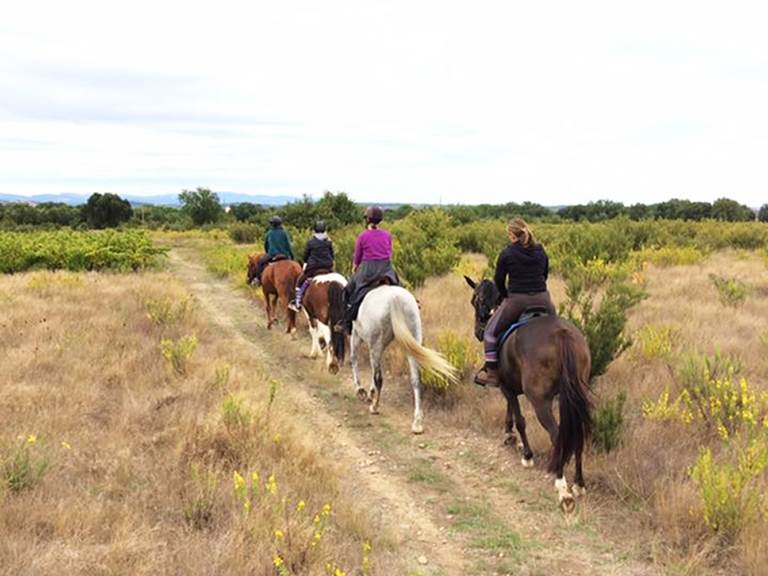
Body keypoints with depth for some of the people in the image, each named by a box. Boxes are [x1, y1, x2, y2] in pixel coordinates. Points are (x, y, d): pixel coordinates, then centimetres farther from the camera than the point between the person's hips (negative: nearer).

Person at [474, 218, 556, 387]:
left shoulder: (507, 253, -3)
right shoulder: (541, 252, 9)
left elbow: (499, 281, 2)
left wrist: (505, 296, 19)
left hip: (517, 300, -4)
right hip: (542, 299, 4)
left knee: (491, 330, 13)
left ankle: (492, 372, 11)